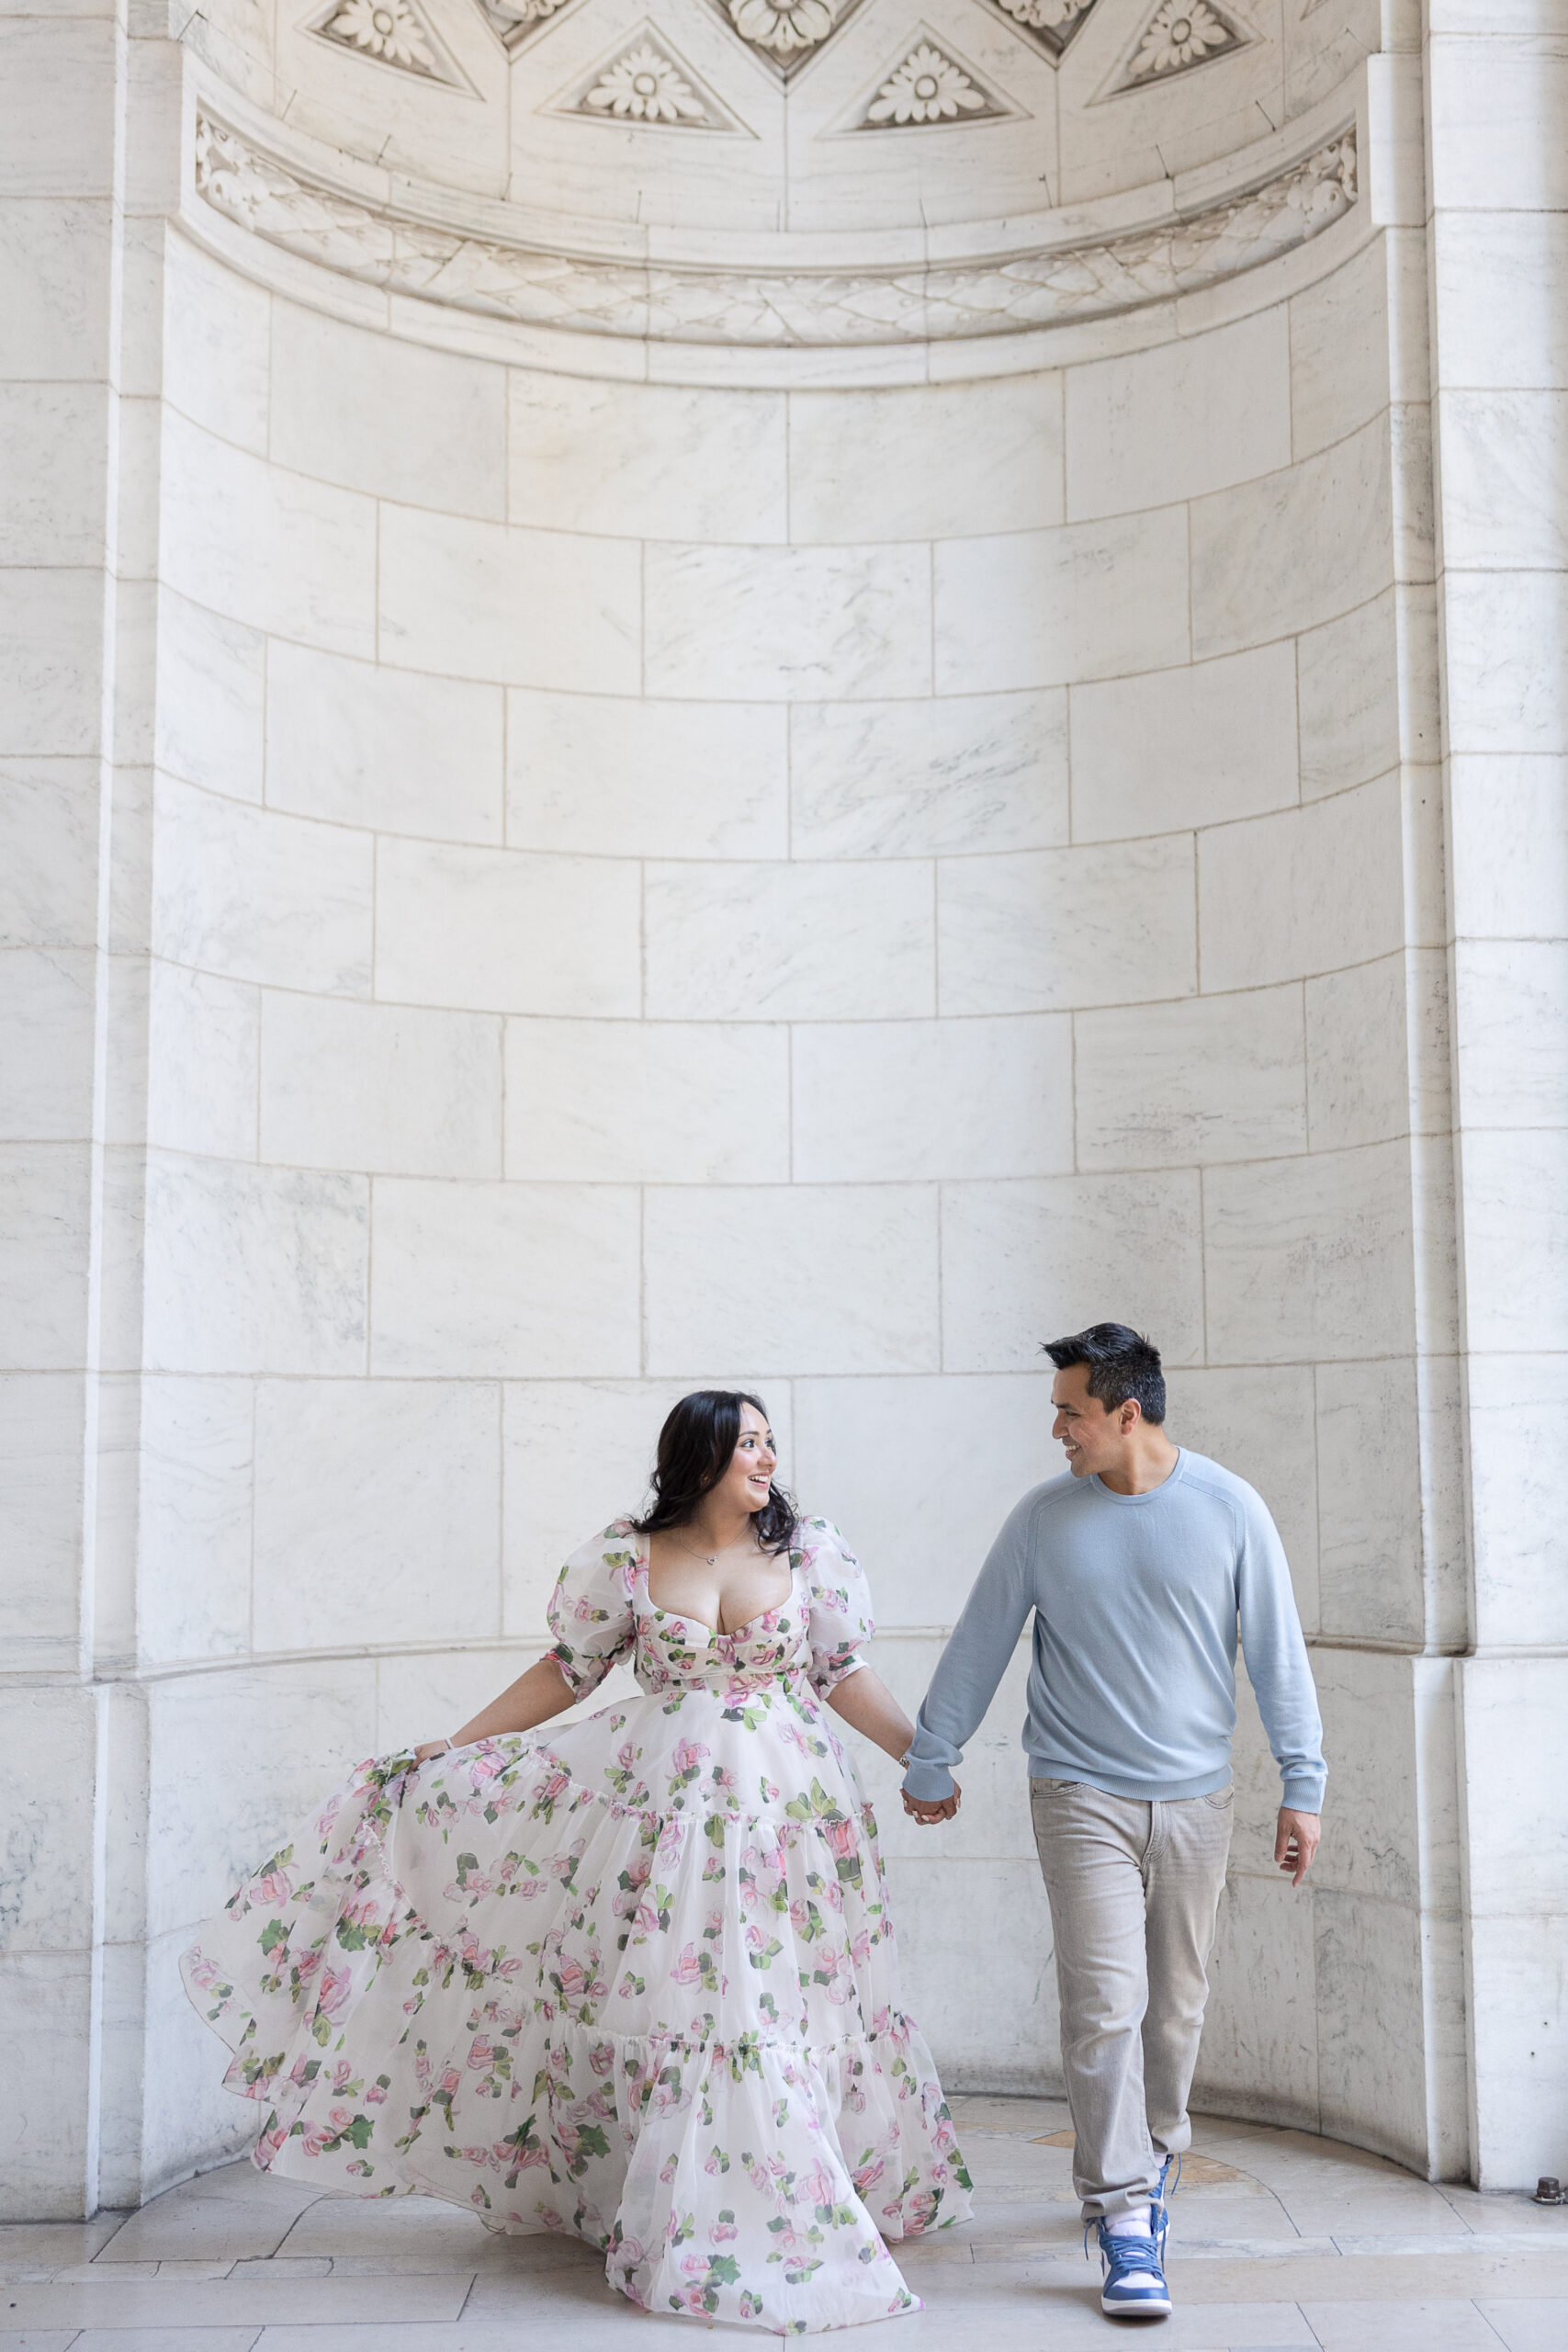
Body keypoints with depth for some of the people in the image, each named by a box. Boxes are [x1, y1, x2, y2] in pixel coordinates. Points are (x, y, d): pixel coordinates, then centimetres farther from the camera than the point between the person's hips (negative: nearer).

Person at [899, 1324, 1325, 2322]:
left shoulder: (1229, 1508, -3)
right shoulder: (1045, 1519, -1)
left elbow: (1279, 1651, 1)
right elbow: (978, 1646, 7)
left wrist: (1303, 1786, 0)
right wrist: (930, 1761, 13)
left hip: (1195, 1799, 1)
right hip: (1082, 1798, -1)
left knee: (1176, 2008, 10)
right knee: (1104, 2005, -9)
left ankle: (1148, 2160, 33)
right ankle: (1126, 2218, -3)